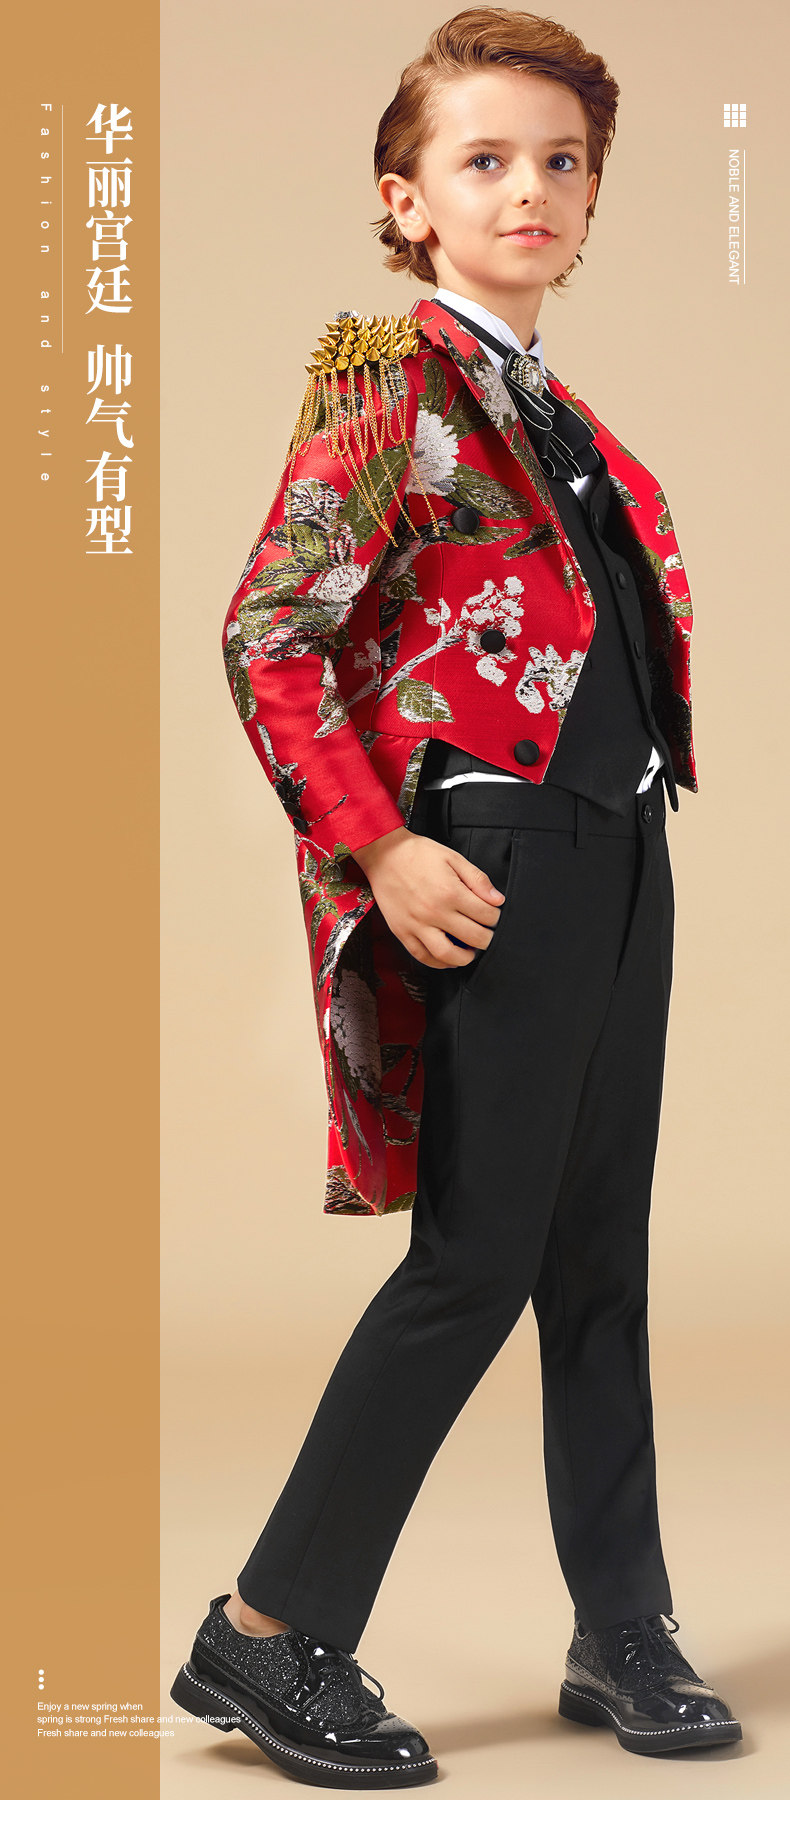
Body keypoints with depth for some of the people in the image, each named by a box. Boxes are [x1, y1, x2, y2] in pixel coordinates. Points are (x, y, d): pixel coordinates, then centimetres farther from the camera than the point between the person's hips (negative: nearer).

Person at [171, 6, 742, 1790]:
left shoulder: (560, 413, 17)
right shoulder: (392, 383, -8)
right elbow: (270, 638, -15)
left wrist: (645, 795, 13)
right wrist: (379, 851, -19)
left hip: (620, 856, 8)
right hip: (494, 869, -8)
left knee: (602, 1255, 11)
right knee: (476, 1261, -5)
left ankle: (624, 1630, 23)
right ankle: (267, 1634, 8)